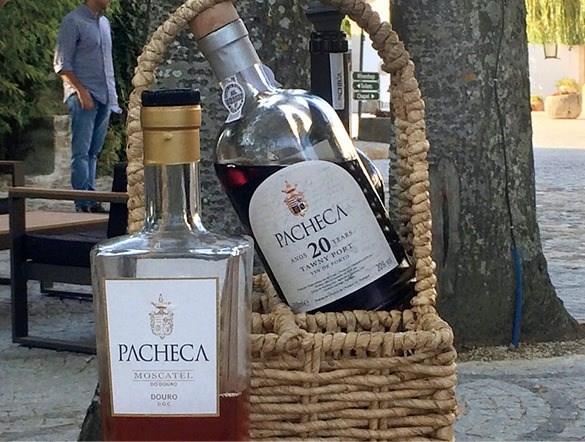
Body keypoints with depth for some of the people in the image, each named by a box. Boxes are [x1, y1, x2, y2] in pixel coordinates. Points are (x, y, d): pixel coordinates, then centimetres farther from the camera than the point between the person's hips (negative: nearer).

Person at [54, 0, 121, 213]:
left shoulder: (104, 23, 17)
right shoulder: (73, 21, -6)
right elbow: (61, 64, -10)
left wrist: (113, 96, 16)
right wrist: (80, 90, -18)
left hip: (105, 97, 7)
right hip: (83, 96, -7)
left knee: (94, 152, 8)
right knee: (81, 152, -8)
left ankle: (91, 200, 10)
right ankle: (83, 203, -10)